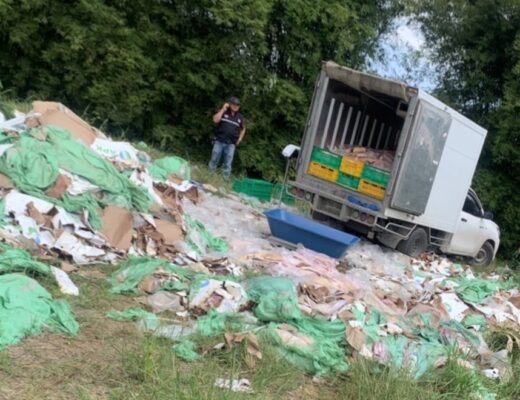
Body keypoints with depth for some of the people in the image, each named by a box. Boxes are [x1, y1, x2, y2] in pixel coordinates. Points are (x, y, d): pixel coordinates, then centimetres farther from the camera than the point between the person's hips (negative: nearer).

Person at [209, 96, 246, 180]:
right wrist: (223, 109, -11)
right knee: (214, 161, 3)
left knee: (228, 165, 1)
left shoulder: (240, 117, 11)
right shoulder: (223, 112, 3)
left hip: (231, 144, 2)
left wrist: (240, 139, 11)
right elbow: (215, 120, -15)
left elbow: (243, 128, 24)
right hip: (219, 142, -1)